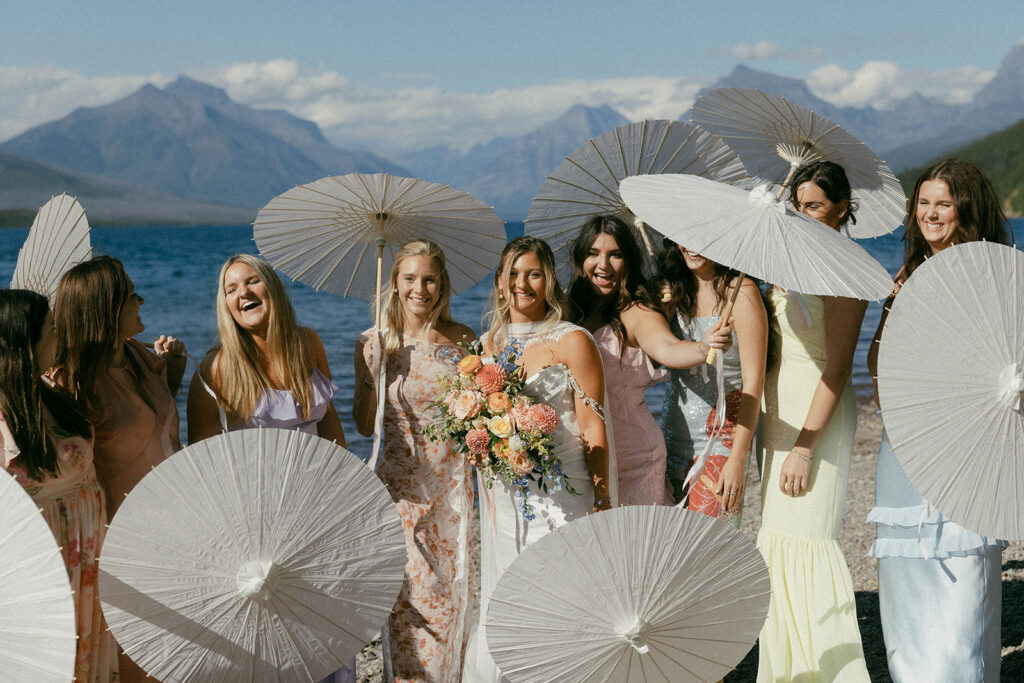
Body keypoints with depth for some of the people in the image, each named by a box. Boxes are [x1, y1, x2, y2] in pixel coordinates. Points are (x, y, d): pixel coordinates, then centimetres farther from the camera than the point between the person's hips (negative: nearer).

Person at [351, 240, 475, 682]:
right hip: (401, 485, -1)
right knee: (409, 594, -2)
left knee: (453, 589, 6)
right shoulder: (375, 343, -2)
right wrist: (371, 376, -15)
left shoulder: (462, 340, 1)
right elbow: (365, 426, 2)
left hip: (453, 483, 1)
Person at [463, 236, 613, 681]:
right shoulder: (488, 343, 13)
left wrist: (602, 502, -12)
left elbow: (594, 429, -8)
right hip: (503, 495, 5)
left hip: (559, 494, -5)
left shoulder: (570, 341, -5)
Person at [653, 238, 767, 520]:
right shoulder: (674, 291, 10)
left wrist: (738, 459, -17)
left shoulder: (739, 290, -8)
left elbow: (753, 381, -12)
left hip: (721, 440, -6)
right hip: (672, 439, 6)